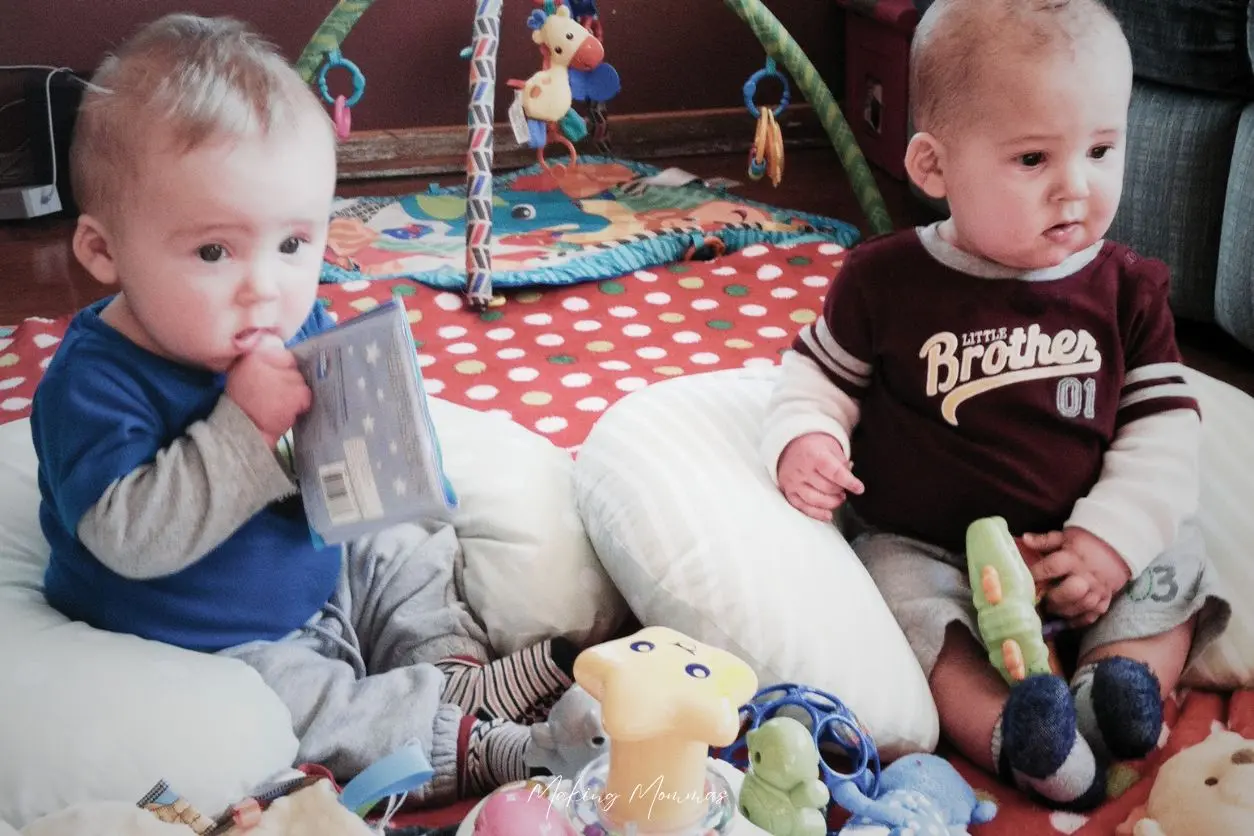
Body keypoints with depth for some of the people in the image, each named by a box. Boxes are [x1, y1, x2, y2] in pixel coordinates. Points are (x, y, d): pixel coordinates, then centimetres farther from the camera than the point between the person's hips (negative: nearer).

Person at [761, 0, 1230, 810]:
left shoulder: (1126, 288, -4)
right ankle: (1019, 740, -40)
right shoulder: (886, 281, -10)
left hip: (1084, 542, 3)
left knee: (1174, 578, -9)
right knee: (903, 598, -28)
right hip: (919, 544, -3)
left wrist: (1111, 538, -14)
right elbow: (820, 371, 4)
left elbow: (1161, 429, -2)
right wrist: (802, 437, -18)